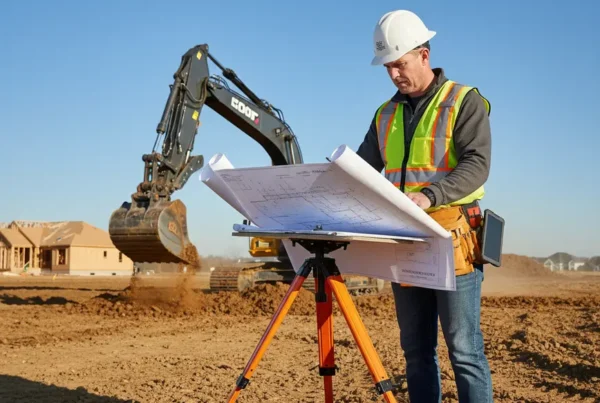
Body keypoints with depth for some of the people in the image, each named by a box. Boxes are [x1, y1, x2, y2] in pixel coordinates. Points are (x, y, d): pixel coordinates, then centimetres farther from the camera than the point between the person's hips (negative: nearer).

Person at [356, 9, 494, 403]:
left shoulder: (465, 102, -3)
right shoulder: (386, 114, 14)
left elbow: (477, 164, -15)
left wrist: (430, 195, -32)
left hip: (453, 240, -6)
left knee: (464, 349, -5)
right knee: (416, 348, 10)